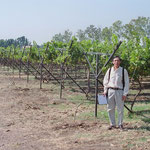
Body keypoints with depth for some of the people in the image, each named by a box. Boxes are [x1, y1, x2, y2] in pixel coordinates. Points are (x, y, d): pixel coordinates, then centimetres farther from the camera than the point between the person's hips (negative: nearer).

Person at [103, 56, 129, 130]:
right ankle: (112, 124, 16)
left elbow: (126, 83, 0)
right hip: (110, 91, 2)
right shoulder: (109, 70, 7)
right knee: (110, 109, 4)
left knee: (120, 109, 1)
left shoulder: (123, 71, 0)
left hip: (119, 91, -2)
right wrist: (105, 91, 8)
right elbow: (105, 81, 16)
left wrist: (125, 93, -6)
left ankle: (120, 124, 16)